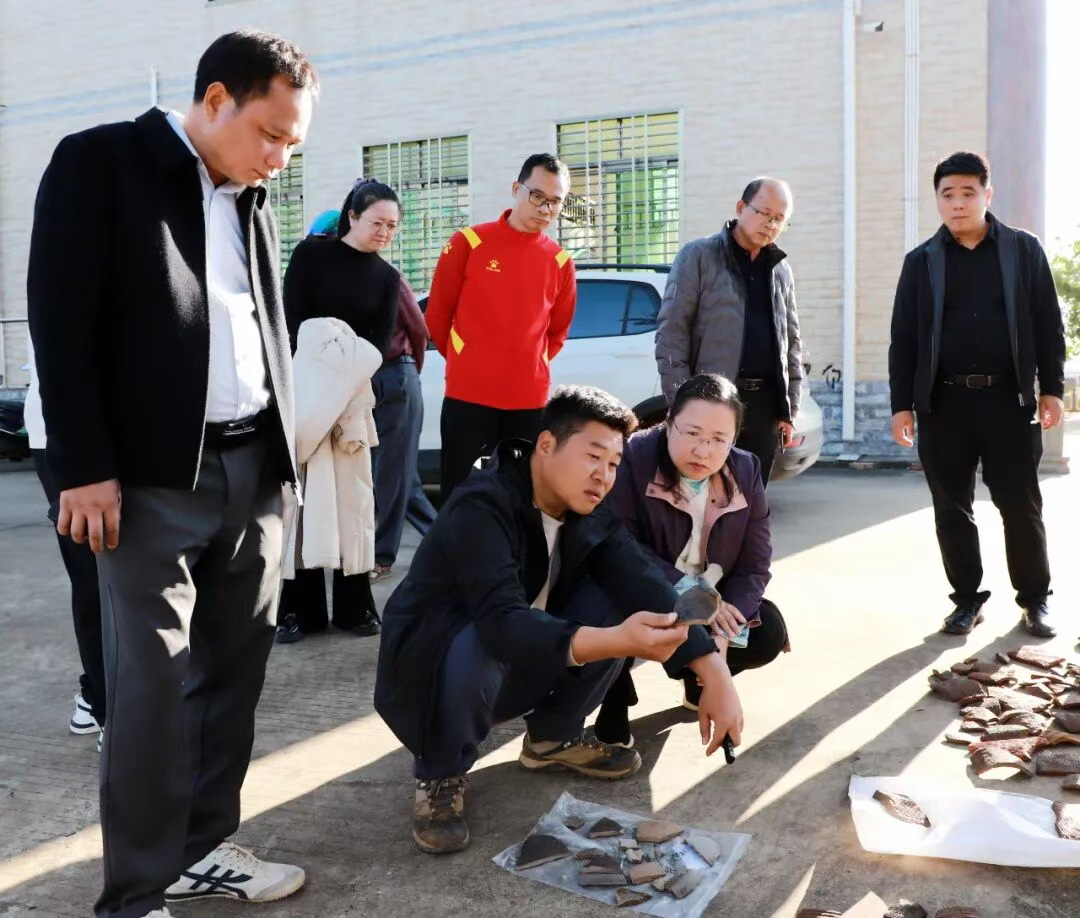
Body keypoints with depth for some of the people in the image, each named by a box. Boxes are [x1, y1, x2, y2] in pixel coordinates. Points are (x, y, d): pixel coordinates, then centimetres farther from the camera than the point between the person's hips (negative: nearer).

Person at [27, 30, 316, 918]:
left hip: (255, 468, 7)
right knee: (151, 683, -4)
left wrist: (282, 451, 11)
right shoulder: (98, 162, -3)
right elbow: (61, 321, -9)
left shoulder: (252, 201, 16)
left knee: (234, 668, 11)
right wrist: (84, 466, -14)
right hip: (154, 476, -6)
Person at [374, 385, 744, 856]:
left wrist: (715, 674, -29)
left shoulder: (591, 514, -6)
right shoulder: (482, 508, -29)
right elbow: (503, 623, -42)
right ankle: (440, 777, -9)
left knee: (615, 603, -14)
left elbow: (644, 587, -17)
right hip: (426, 664, -6)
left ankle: (554, 734, 7)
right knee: (473, 654, -40)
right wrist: (612, 642, -56)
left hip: (518, 669, 6)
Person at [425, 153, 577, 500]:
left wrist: (528, 368, 10)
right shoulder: (469, 243, -3)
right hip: (468, 396, -2)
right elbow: (437, 315, 5)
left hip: (530, 401, 3)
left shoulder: (560, 262, 5)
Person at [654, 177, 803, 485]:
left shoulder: (781, 270, 16)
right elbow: (671, 332, -7)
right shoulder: (698, 256, -1)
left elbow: (791, 341, 18)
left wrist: (789, 410, 11)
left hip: (764, 404, 5)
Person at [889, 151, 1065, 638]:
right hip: (943, 402, 1)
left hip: (1008, 399, -1)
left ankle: (1035, 599, 19)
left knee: (1021, 505, 4)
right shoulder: (921, 261, 7)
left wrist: (1051, 388, -1)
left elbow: (1048, 324, 6)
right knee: (952, 509, 6)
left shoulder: (1024, 250, 6)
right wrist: (902, 404, -1)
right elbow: (903, 338, 5)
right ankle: (968, 599, 18)